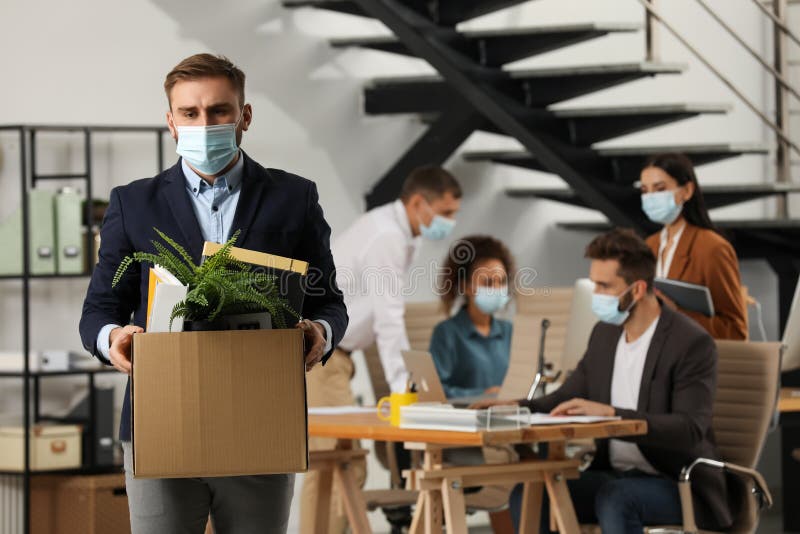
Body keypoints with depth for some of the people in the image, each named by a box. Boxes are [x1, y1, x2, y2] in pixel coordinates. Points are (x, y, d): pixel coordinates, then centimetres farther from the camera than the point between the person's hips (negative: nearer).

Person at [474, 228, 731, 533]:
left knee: (614, 499, -36)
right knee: (528, 496, -15)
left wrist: (611, 414, -35)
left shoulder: (692, 343, -15)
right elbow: (567, 399, 17)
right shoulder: (605, 334, 8)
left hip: (680, 486, -7)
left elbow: (689, 429, -26)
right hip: (614, 475, 7)